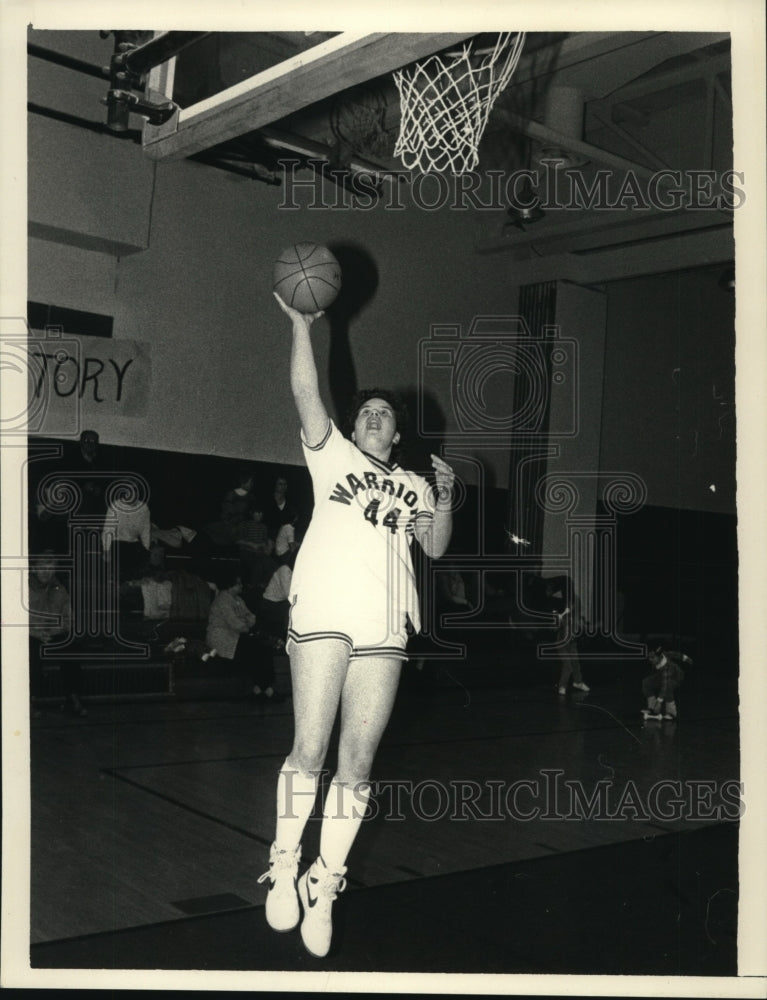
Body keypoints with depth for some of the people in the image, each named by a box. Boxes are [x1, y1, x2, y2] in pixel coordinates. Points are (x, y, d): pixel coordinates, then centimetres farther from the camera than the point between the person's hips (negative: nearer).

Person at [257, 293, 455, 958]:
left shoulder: (412, 486, 24)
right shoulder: (332, 456, 15)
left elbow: (436, 547, 16)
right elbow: (306, 393, 3)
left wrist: (446, 497, 3)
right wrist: (301, 325, -3)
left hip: (384, 629, 3)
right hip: (324, 616, -3)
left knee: (358, 764, 1)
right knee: (309, 753, -7)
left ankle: (326, 881, 11)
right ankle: (284, 864, 12)